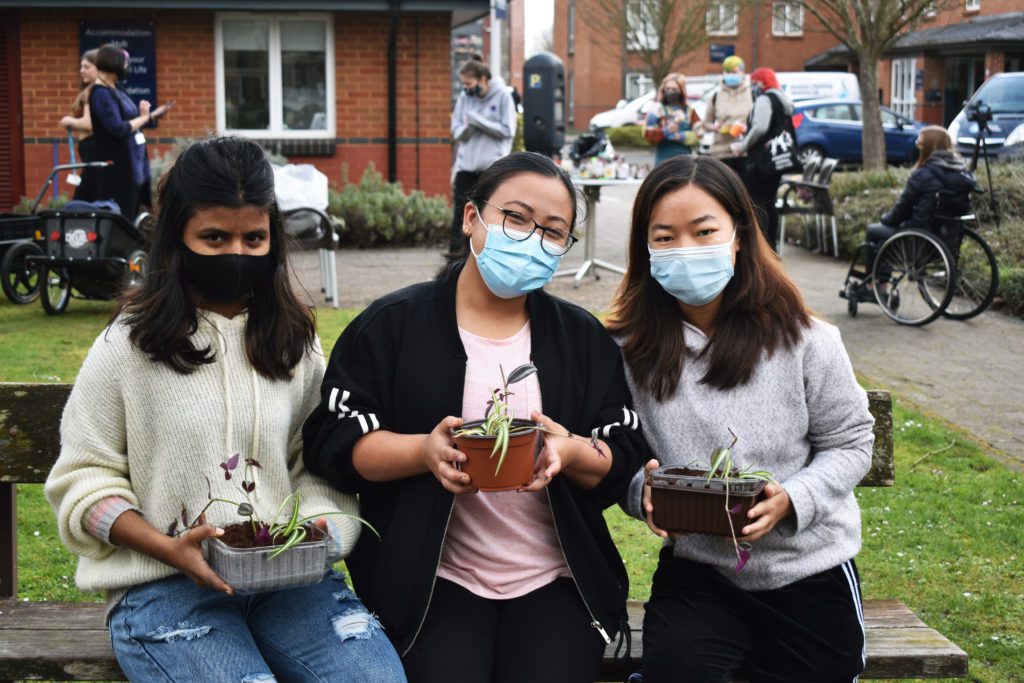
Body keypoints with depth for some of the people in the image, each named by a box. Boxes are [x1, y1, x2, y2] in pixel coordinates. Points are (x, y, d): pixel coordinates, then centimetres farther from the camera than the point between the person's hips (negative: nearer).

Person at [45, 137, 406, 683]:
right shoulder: (127, 347, 0)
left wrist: (318, 531, -11)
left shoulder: (295, 341, 11)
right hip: (163, 584, -3)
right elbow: (84, 479, 1)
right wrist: (169, 549, -14)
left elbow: (316, 464, 11)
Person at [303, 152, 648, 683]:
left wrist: (573, 453, -17)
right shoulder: (391, 324, 0)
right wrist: (425, 451, -20)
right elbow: (333, 442, -4)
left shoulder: (584, 338, 8)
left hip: (555, 580, 2)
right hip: (433, 580, -2)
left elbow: (624, 460, 5)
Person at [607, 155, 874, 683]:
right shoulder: (629, 351, -8)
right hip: (696, 572, 0)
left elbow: (849, 443, -3)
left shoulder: (803, 340, -11)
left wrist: (791, 499, -20)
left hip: (810, 574, 0)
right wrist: (643, 491, -21)